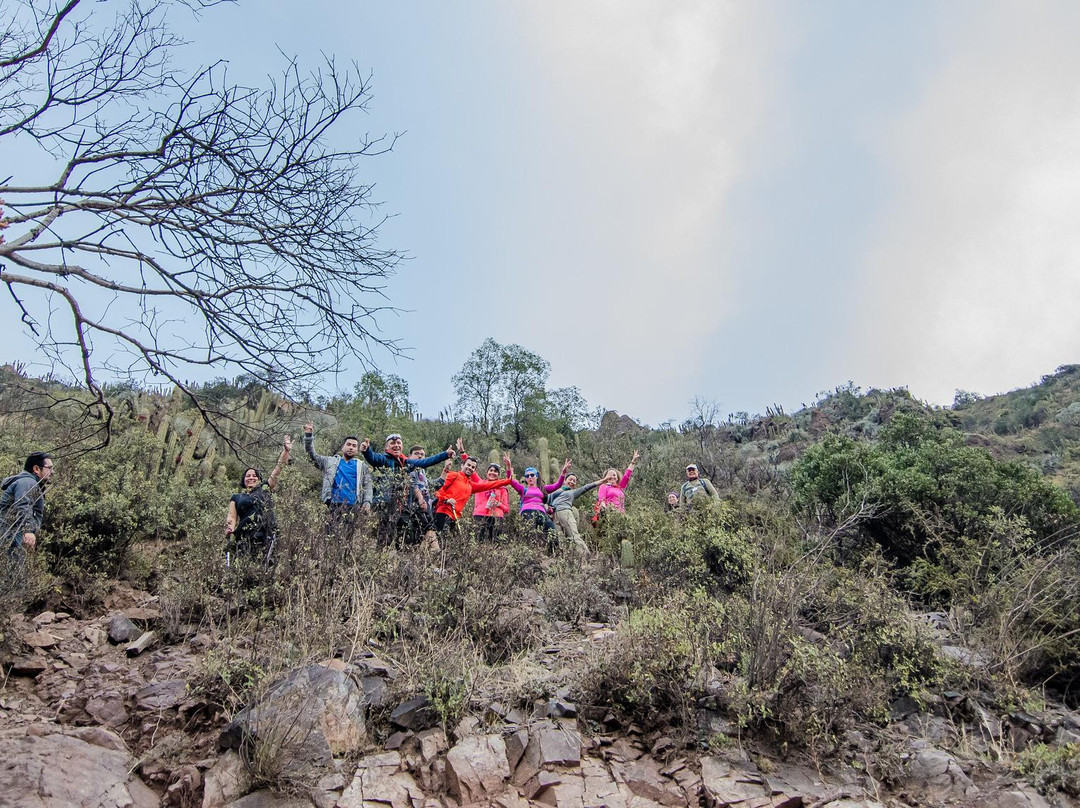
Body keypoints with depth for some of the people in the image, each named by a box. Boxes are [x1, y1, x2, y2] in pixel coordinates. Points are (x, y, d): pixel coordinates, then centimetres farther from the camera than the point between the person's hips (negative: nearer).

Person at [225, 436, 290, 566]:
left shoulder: (265, 488, 21)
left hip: (266, 535, 0)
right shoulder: (236, 497, 23)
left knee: (263, 567, -14)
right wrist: (230, 527, -10)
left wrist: (286, 450, 8)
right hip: (244, 537, 0)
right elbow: (231, 516, 12)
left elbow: (278, 469, 16)